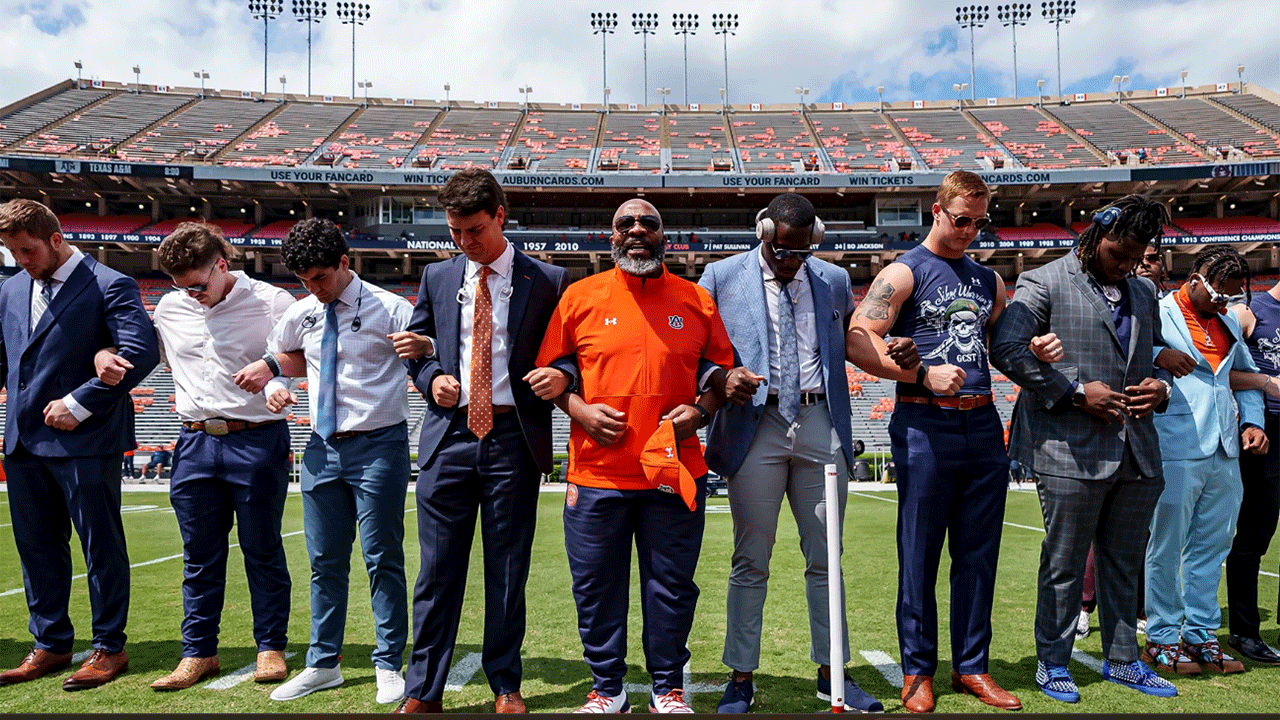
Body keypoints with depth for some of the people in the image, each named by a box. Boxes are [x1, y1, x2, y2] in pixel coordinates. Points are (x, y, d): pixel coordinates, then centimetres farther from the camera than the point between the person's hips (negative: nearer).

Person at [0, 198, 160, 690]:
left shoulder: (109, 286, -9)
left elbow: (141, 352, -21)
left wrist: (79, 403, -19)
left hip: (84, 442, -7)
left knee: (101, 547, 3)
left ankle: (109, 648, 15)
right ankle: (51, 645, 28)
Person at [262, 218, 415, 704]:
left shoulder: (387, 309, -7)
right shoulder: (300, 314, 9)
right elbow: (273, 354, 27)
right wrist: (273, 384, 5)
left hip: (378, 446, -5)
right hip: (322, 447, 5)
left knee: (382, 559, 1)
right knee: (325, 560, 13)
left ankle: (389, 666, 14)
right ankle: (323, 664, 26)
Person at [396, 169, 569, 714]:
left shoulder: (547, 281, 3)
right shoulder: (437, 278, 12)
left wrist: (559, 376, -13)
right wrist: (431, 377, 0)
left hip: (513, 438, -2)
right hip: (449, 435, 2)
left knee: (508, 570, 8)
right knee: (437, 570, 6)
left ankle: (505, 685, 24)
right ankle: (423, 690, 18)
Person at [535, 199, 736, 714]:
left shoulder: (696, 300, 7)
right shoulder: (580, 296, 5)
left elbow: (724, 367, 14)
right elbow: (548, 370, 8)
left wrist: (702, 408, -3)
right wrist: (579, 410, -8)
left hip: (674, 471, 1)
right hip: (596, 472, 0)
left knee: (672, 584, 8)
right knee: (596, 584, 8)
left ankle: (668, 689, 26)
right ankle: (606, 690, 26)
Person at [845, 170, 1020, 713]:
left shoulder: (988, 280, 18)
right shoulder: (905, 272, -2)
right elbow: (858, 342, -13)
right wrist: (924, 375, -17)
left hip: (983, 425, 6)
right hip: (925, 427, -6)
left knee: (979, 553, 10)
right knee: (919, 554, 2)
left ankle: (972, 666, 23)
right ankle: (917, 669, 16)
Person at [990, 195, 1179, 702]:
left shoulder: (1143, 293, 18)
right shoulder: (1044, 283, -2)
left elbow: (1157, 353, 28)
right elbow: (1005, 349, -13)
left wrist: (1161, 385, 4)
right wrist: (1075, 392, -15)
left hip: (1137, 450, 6)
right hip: (1072, 449, -6)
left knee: (1124, 562, 15)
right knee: (1064, 563, 2)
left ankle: (1122, 660, 30)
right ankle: (1052, 664, 17)